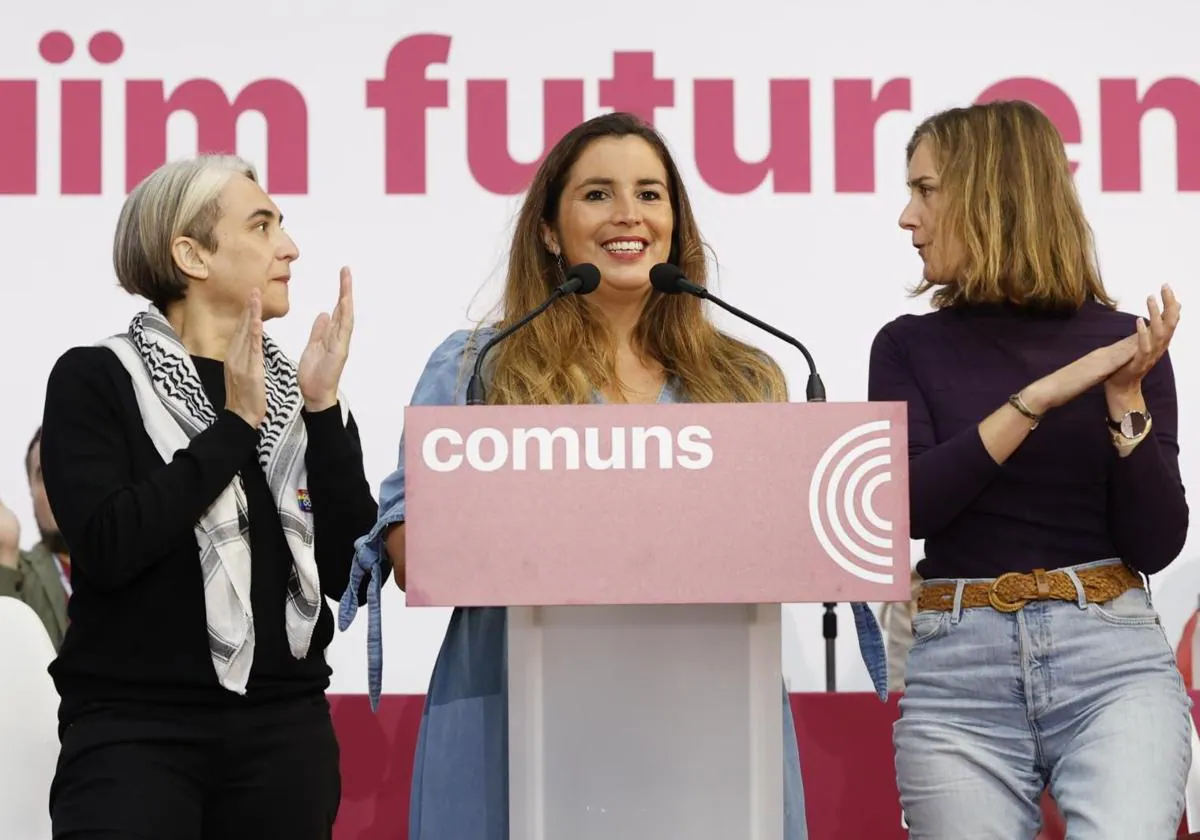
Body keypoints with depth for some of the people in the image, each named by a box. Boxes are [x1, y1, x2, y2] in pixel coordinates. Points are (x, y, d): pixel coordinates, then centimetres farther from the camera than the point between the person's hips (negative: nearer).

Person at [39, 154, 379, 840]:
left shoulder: (296, 389, 10)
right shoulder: (95, 379, -2)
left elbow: (347, 570, 0)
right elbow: (108, 548, -16)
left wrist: (322, 408, -6)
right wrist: (235, 424, -13)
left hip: (286, 730, 4)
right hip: (136, 731, -4)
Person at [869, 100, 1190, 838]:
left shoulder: (1119, 340, 4)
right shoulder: (911, 347, 8)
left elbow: (1156, 544, 0)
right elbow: (907, 506, -8)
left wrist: (1125, 398, -11)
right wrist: (1039, 396, -13)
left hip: (1113, 657, -2)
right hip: (961, 670, 2)